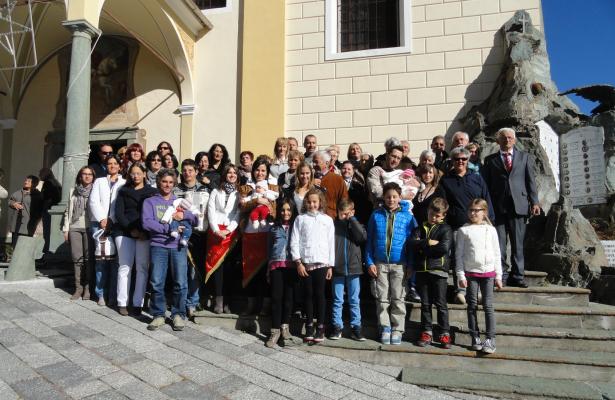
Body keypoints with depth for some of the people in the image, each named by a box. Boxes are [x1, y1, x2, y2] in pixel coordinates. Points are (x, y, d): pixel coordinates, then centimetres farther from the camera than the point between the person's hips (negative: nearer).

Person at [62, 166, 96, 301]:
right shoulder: (73, 191, 14)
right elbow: (68, 211, 15)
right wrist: (66, 229, 10)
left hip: (90, 227, -2)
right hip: (75, 227, 3)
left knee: (88, 258, -3)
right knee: (77, 258, 2)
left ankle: (88, 287, 4)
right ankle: (78, 287, 9)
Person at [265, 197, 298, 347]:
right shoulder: (274, 228, 15)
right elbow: (269, 249, 17)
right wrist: (268, 270, 15)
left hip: (291, 266, -1)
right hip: (276, 265, 1)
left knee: (288, 296, 5)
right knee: (276, 297, -2)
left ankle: (285, 326, 20)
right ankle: (275, 331, 2)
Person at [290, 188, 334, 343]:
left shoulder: (327, 219, 7)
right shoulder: (300, 219, 6)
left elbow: (331, 243, 7)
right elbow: (294, 242, 2)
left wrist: (330, 265, 3)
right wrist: (298, 262, -6)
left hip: (322, 263, 0)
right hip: (305, 263, 0)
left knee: (320, 294, 2)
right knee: (308, 294, 6)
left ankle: (320, 327, 11)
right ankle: (309, 326, 15)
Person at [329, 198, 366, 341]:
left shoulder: (356, 225, 5)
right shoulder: (333, 225, 0)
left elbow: (363, 237, -14)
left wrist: (352, 220, -12)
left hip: (354, 268, 1)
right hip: (337, 269, -1)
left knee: (354, 301, 8)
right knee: (337, 300, 8)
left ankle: (356, 327, 16)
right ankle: (337, 326, 17)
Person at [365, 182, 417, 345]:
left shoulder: (407, 216, -1)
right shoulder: (376, 215, 1)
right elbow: (369, 240, 4)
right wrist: (369, 262, -3)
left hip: (399, 264, -1)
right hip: (380, 264, 1)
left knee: (398, 299, 7)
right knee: (382, 299, 7)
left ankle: (397, 330, 18)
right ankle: (385, 328, 20)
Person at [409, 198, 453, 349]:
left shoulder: (445, 229, 1)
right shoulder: (420, 228, 13)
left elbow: (444, 248, -16)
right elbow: (411, 244, -4)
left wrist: (422, 248, -9)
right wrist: (428, 242, -15)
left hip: (438, 270, -4)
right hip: (422, 270, 4)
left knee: (440, 303, 2)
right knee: (425, 303, 11)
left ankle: (445, 334, 12)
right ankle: (427, 332, 19)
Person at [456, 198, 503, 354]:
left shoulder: (490, 230, 5)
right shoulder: (464, 230, 1)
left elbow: (496, 254, 8)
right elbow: (459, 254, 1)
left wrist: (498, 275, 6)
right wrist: (460, 275, -5)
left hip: (488, 272, 0)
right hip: (470, 272, 0)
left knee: (488, 306, -1)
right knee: (472, 306, 5)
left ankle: (490, 339, 5)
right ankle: (475, 338, 15)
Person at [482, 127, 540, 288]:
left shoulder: (525, 157, 14)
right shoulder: (490, 160, 11)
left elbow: (530, 181, 9)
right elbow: (486, 184, 8)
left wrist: (534, 202, -1)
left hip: (519, 205, 1)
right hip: (497, 207, 0)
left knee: (518, 244, 4)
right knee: (499, 244, 0)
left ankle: (517, 276, 11)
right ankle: (501, 276, 7)